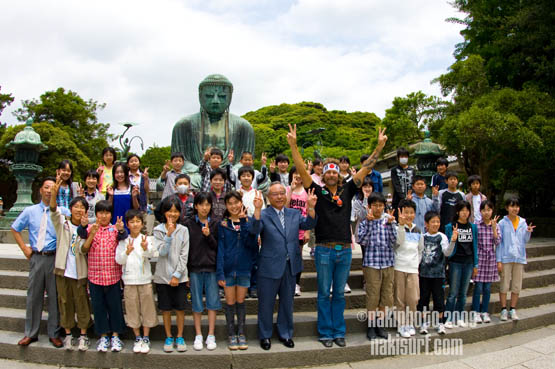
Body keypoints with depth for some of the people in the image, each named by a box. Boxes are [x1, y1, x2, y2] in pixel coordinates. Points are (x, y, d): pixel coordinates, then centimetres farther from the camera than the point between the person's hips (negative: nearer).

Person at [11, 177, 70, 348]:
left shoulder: (63, 211, -1)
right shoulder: (30, 211, 7)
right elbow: (15, 229, 16)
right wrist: (25, 248, 8)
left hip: (55, 257, -2)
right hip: (36, 257, 2)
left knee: (55, 296, 4)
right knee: (34, 295, 8)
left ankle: (54, 334, 16)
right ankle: (30, 333, 21)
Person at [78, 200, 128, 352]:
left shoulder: (115, 229, 1)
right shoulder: (90, 228, 2)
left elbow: (123, 236, -22)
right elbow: (83, 250, -15)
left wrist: (121, 229, -43)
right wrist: (92, 234, -31)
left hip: (113, 275, -1)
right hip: (95, 275, 1)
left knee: (115, 305, 7)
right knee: (98, 307, 9)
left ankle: (115, 336, 20)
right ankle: (103, 336, 23)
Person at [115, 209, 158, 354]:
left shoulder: (146, 239, -3)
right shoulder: (123, 241, 1)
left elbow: (151, 253, -21)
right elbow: (118, 260, -4)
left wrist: (145, 248, -44)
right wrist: (127, 252, -24)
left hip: (145, 279, -1)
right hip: (129, 280, 1)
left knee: (147, 308, 4)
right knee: (133, 309, 9)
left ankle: (146, 338, 17)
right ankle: (137, 338, 23)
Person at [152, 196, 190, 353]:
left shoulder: (183, 230, 0)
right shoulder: (158, 230, -1)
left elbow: (184, 255, -3)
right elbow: (162, 252, -12)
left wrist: (177, 275, -9)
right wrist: (169, 234, -22)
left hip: (179, 276, 0)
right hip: (162, 276, 0)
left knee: (180, 308, 5)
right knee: (166, 309, 9)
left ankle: (179, 337, 22)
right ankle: (169, 337, 24)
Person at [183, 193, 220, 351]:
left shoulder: (215, 224, 3)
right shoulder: (188, 224, 0)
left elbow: (218, 247, 3)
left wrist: (209, 235, -14)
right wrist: (186, 272, -4)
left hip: (211, 268, 1)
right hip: (194, 268, -1)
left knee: (213, 302, 3)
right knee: (196, 303, 6)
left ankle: (211, 336, 14)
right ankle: (198, 336, 18)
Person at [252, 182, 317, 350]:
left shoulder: (294, 214, 6)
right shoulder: (263, 215, -7)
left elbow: (309, 224, -8)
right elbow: (254, 230, -23)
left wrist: (311, 208, -25)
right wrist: (258, 209, -36)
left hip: (290, 266, 4)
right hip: (269, 267, -4)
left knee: (287, 302, 17)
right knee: (266, 303, 10)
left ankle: (285, 334, 35)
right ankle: (265, 335, 28)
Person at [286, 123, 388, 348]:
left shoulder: (347, 191, 7)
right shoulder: (318, 192, 0)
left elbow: (365, 169, 6)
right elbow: (302, 170, -9)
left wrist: (379, 146, 3)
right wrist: (293, 145, -18)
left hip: (345, 250, 3)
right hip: (324, 250, -3)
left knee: (339, 294, 13)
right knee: (324, 294, 7)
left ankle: (339, 332, 23)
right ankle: (325, 333, 18)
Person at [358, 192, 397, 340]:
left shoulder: (388, 220, 8)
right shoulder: (365, 221, 1)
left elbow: (394, 240, -2)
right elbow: (363, 241, -12)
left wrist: (390, 223, -13)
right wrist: (369, 222, -17)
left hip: (388, 263, 3)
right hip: (371, 263, -3)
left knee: (387, 297, 8)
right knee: (373, 297, 0)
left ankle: (380, 325, 23)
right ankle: (371, 326, 16)